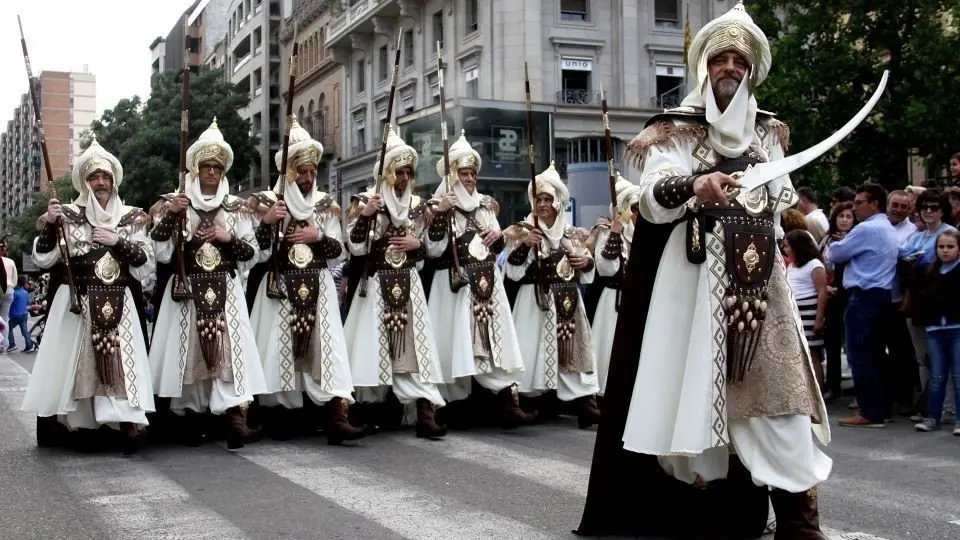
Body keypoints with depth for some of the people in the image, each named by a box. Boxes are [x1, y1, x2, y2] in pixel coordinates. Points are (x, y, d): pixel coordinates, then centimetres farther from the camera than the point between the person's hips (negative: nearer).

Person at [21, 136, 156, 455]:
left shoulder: (131, 217, 9)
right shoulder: (68, 215, 7)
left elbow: (147, 264, 2)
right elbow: (42, 260, 1)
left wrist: (117, 242, -9)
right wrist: (49, 225, -12)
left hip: (118, 307, 0)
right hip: (76, 305, 0)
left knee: (120, 360, -9)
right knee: (72, 362, -2)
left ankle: (128, 424, -9)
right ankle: (71, 425, 8)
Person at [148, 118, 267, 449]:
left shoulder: (235, 207, 10)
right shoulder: (177, 204, 7)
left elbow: (251, 253, 7)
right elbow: (160, 251, -2)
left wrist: (229, 238, -10)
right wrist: (170, 215, -13)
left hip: (225, 292, 0)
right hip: (187, 292, 0)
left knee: (228, 348, -12)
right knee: (189, 351, -1)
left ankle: (235, 421, -20)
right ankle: (192, 421, 9)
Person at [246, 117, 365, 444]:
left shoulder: (326, 205, 9)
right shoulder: (269, 202, 4)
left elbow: (338, 253, 8)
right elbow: (256, 253, -3)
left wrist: (319, 237, -9)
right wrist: (267, 223, -17)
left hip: (318, 289, 1)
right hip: (280, 289, -1)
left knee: (327, 346, -10)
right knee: (279, 347, -2)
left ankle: (336, 418, -16)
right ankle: (279, 418, 10)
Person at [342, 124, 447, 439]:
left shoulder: (418, 206, 11)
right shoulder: (366, 202, 1)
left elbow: (432, 249, 15)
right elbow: (356, 248, -7)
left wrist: (417, 244, -5)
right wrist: (363, 216, -19)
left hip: (409, 286, 3)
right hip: (376, 286, -2)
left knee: (415, 346, -5)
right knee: (374, 346, -3)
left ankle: (426, 415, -10)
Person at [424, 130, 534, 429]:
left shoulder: (485, 204, 15)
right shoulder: (440, 206, -1)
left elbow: (498, 247, 21)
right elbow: (433, 251, -12)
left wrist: (498, 235, -1)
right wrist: (441, 214, -20)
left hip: (487, 283, 5)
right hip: (455, 285, -5)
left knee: (496, 338, -2)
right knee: (459, 341, -5)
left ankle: (507, 403, -6)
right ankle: (456, 407, 5)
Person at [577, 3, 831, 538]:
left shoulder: (769, 132, 17)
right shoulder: (676, 129, 2)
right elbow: (653, 198, -13)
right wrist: (694, 187, -30)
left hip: (758, 278, 4)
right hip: (695, 276, -4)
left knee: (774, 384, -1)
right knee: (699, 383, -5)